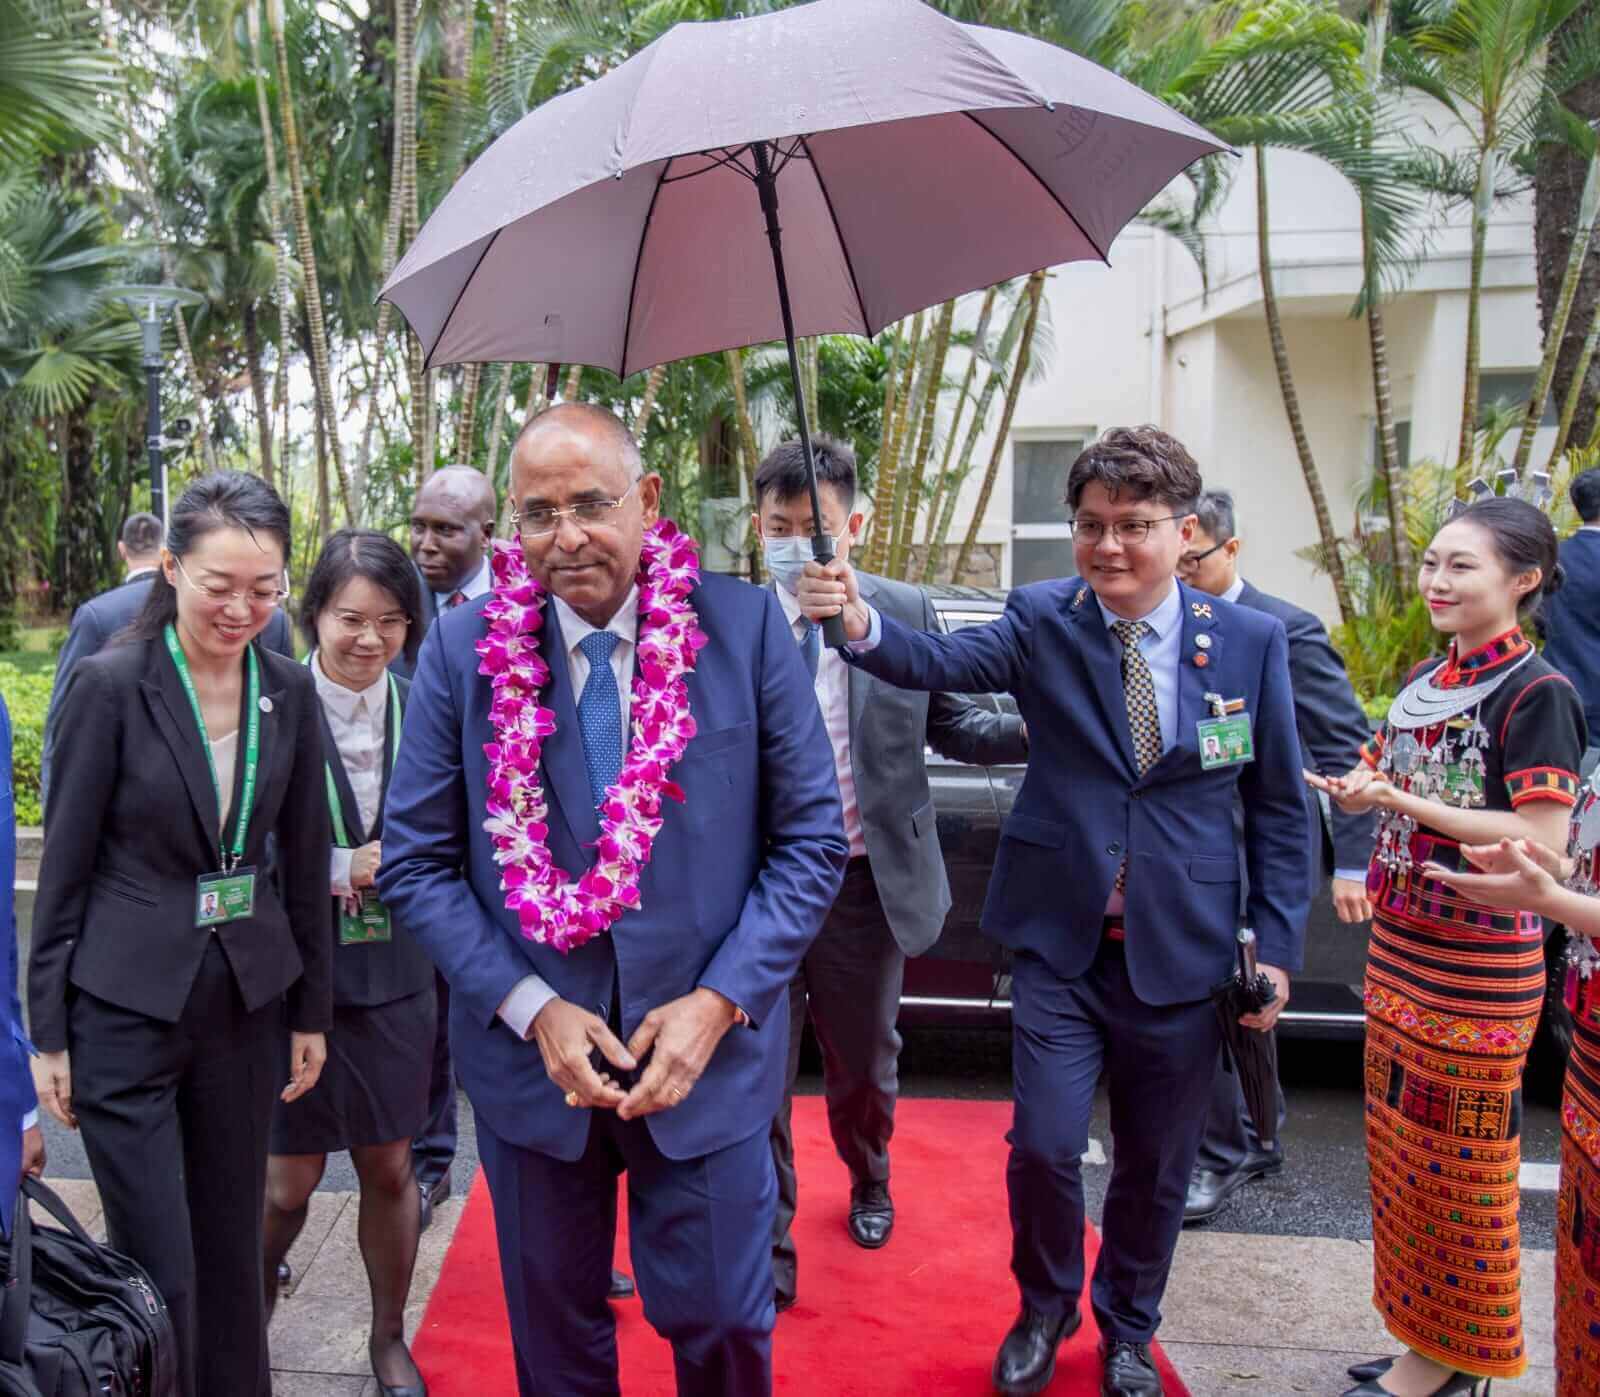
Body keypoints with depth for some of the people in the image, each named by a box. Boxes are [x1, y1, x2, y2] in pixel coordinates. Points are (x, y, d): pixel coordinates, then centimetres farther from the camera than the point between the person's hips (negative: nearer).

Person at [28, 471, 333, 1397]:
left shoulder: (291, 691, 0)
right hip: (125, 1010, -3)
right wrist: (48, 1034, -5)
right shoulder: (110, 684, -11)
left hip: (248, 1002, 4)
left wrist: (312, 1011, 9)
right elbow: (65, 868, -7)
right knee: (157, 1269, 3)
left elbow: (304, 862, 6)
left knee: (232, 1249, 14)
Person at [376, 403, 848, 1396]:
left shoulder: (746, 627, -9)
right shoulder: (463, 650, -6)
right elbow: (415, 864, -2)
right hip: (529, 1053, 2)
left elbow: (813, 841, -5)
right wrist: (531, 1008, -12)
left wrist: (718, 1002, -13)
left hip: (713, 1048, -1)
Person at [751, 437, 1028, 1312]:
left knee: (865, 1065, 21)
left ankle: (868, 1181, 53)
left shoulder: (906, 614, -2)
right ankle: (766, 1252, 29)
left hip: (865, 884, 2)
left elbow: (949, 726, 5)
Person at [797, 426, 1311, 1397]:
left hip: (1181, 952, 1)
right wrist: (860, 621, -44)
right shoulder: (1043, 622, -6)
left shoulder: (1251, 641, -4)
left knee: (1156, 1166, 14)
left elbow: (1278, 805, 3)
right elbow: (943, 661, -24)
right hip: (1060, 940, -1)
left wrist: (1278, 944, 0)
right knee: (1044, 1145, -2)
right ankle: (1045, 1310, 31)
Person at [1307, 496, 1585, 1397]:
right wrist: (1334, 785, -8)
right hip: (1401, 944, 8)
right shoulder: (1426, 682, 10)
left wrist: (1401, 800, -22)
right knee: (1405, 1144, 15)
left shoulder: (1538, 696, -12)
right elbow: (1382, 784, 14)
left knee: (1457, 1156, 4)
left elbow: (1544, 841, -19)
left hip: (1481, 966, -7)